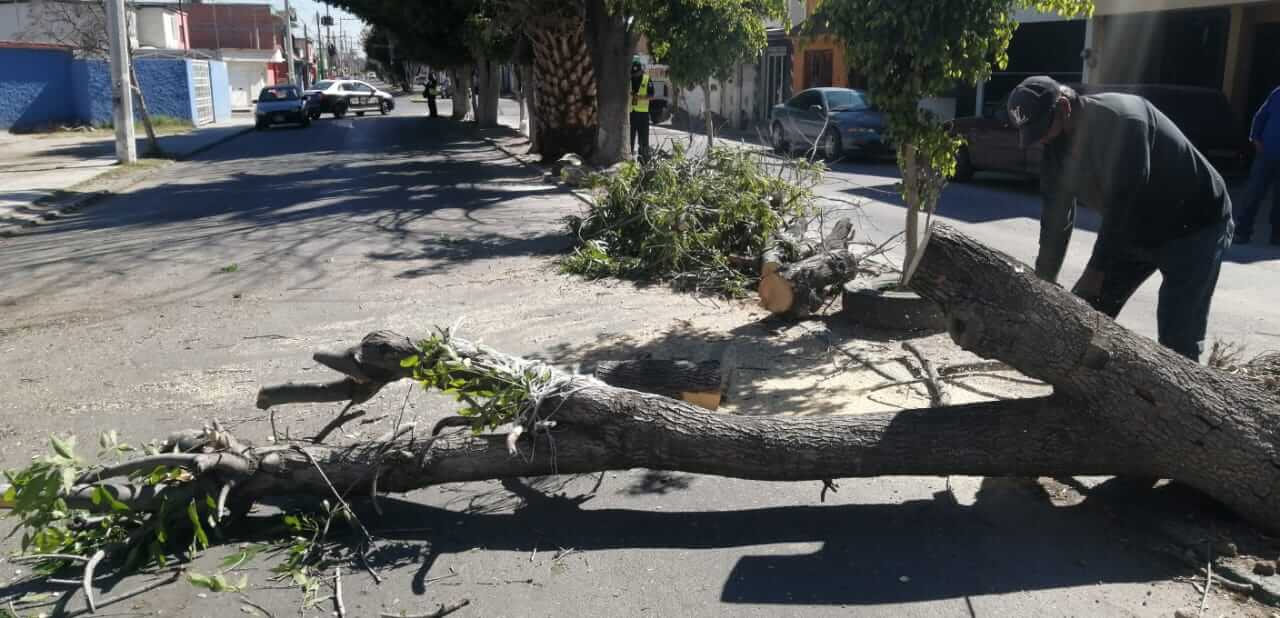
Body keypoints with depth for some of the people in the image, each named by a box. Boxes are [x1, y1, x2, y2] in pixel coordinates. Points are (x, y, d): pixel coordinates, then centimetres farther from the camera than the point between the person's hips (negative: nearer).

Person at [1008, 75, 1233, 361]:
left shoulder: (1120, 119, -29)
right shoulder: (1057, 148, -5)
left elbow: (1122, 204, -31)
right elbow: (1056, 220, -1)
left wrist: (1094, 274, -29)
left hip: (1194, 229, -7)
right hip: (1135, 232, 8)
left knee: (1177, 340, -14)